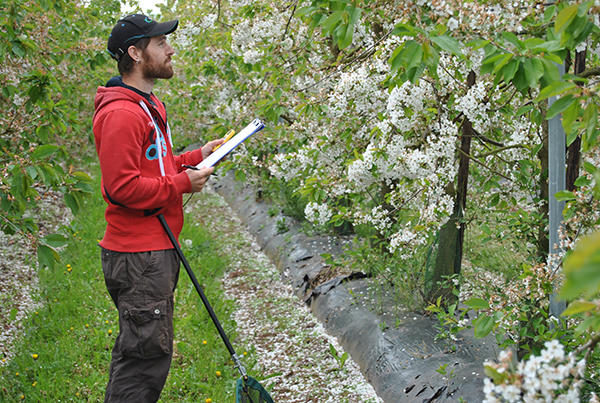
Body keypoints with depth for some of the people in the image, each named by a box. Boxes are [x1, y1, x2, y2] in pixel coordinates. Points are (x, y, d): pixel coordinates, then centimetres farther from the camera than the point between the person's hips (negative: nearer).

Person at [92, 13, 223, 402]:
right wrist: (184, 183, -16)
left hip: (158, 248, 11)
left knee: (138, 349, 18)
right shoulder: (120, 113, -18)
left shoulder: (150, 106, 17)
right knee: (148, 353, -5)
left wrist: (196, 157, 12)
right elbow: (123, 186, -24)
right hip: (138, 256, -10)